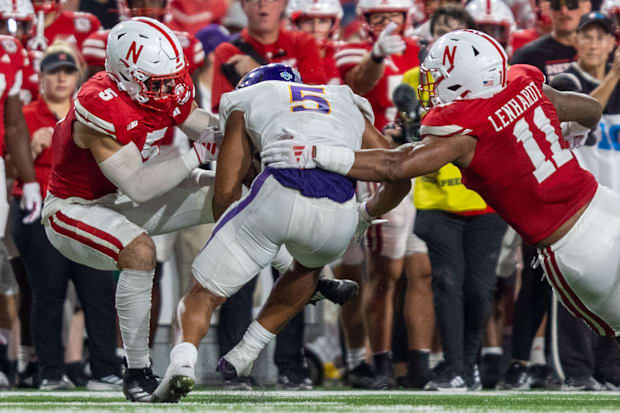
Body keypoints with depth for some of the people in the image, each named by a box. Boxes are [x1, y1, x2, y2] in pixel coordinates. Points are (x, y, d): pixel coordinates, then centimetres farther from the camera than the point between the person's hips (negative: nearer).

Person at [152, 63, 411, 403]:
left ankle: (184, 359, -15)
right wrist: (365, 215, 53)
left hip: (278, 196, -3)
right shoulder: (350, 106, 36)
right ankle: (243, 355, 30)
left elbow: (225, 195, 21)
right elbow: (399, 179, 33)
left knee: (203, 294, 14)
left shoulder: (246, 102, 27)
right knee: (309, 265, 38)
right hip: (338, 215, 3)